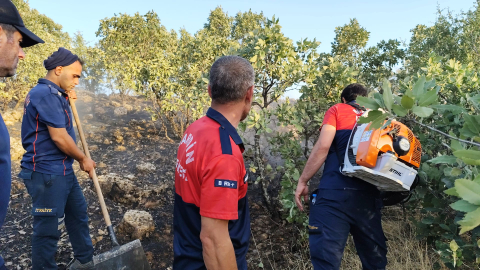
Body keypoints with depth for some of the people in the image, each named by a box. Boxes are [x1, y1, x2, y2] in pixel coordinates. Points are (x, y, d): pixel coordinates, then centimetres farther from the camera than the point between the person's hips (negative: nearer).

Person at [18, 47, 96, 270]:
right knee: (48, 228, 1)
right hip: (48, 173, -11)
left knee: (78, 213, 20)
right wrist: (83, 159, -9)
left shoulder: (52, 94, 12)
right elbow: (59, 137, -23)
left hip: (62, 170, 11)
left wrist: (66, 99, 14)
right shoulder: (46, 94, -19)